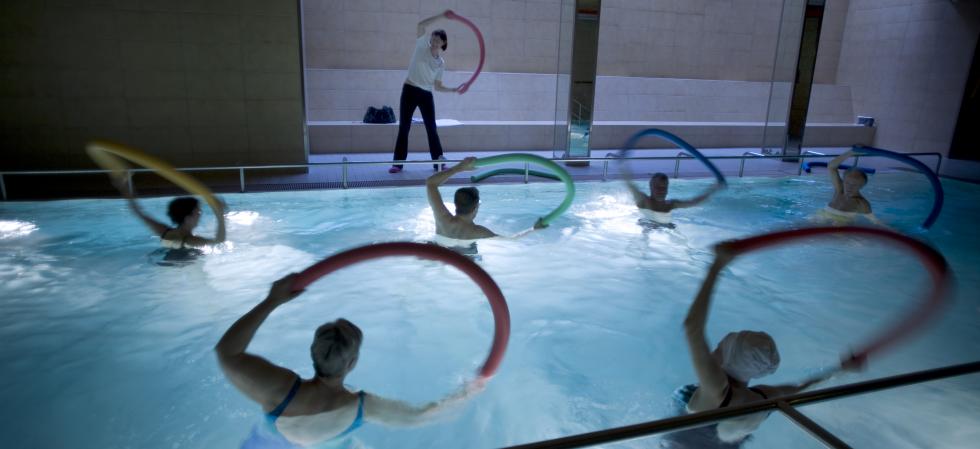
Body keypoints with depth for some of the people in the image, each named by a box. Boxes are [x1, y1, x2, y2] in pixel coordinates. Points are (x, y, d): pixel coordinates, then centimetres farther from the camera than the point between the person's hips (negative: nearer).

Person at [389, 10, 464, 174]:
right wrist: (441, 15, -16)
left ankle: (438, 163, 10)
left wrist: (454, 89, -5)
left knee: (431, 128, 3)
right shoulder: (421, 47, -1)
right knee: (404, 127, -1)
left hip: (426, 95, 3)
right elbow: (421, 25, -14)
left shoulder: (441, 63, 7)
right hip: (410, 91, -3)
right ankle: (398, 163, 4)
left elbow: (437, 86, 7)